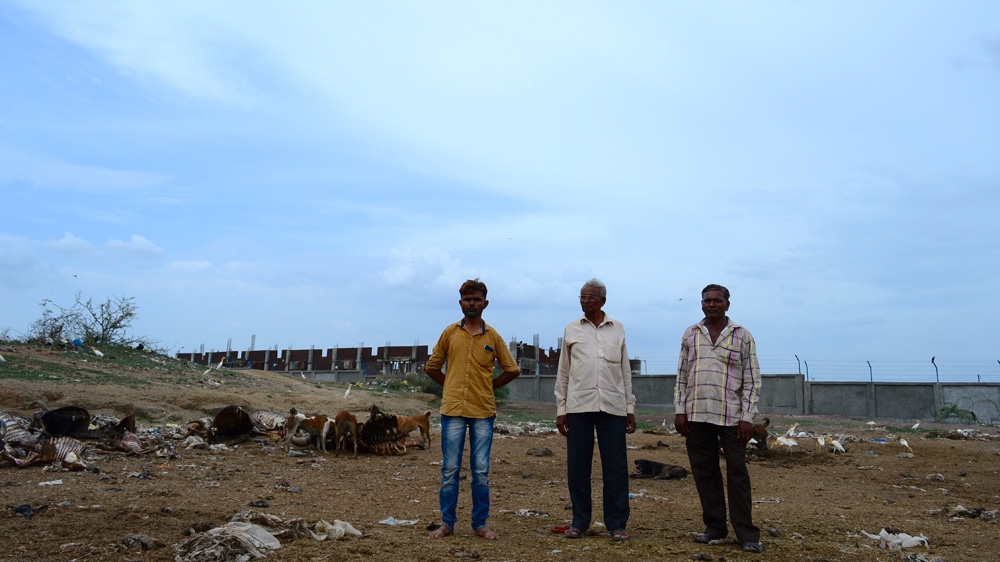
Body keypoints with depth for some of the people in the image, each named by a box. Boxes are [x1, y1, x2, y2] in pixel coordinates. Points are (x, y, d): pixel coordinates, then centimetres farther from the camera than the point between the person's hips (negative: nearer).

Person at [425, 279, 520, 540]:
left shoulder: (493, 337, 3)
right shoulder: (450, 333, 4)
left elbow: (512, 370, 11)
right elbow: (432, 367, 13)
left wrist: (487, 386, 8)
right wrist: (452, 386, 9)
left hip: (483, 412, 0)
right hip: (453, 410, 0)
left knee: (481, 471, 5)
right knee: (450, 470, 5)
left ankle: (480, 524, 16)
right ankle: (447, 523, 16)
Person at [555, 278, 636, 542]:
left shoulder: (617, 329, 11)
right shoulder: (571, 330, 9)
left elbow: (625, 371, 13)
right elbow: (563, 373, 9)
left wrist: (630, 407, 9)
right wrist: (560, 410, 4)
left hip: (613, 406, 0)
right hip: (578, 406, 0)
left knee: (616, 467, 1)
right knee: (577, 466, 3)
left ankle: (617, 524, 11)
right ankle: (580, 522, 16)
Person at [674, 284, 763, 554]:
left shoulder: (742, 336, 1)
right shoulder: (690, 334, 9)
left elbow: (752, 380, -1)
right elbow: (682, 377, 10)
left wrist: (747, 417, -8)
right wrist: (679, 411, 3)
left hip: (731, 417, -3)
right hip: (697, 416, 3)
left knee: (737, 473, 0)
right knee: (705, 473, 7)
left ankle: (747, 534, 8)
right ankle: (714, 527, 18)